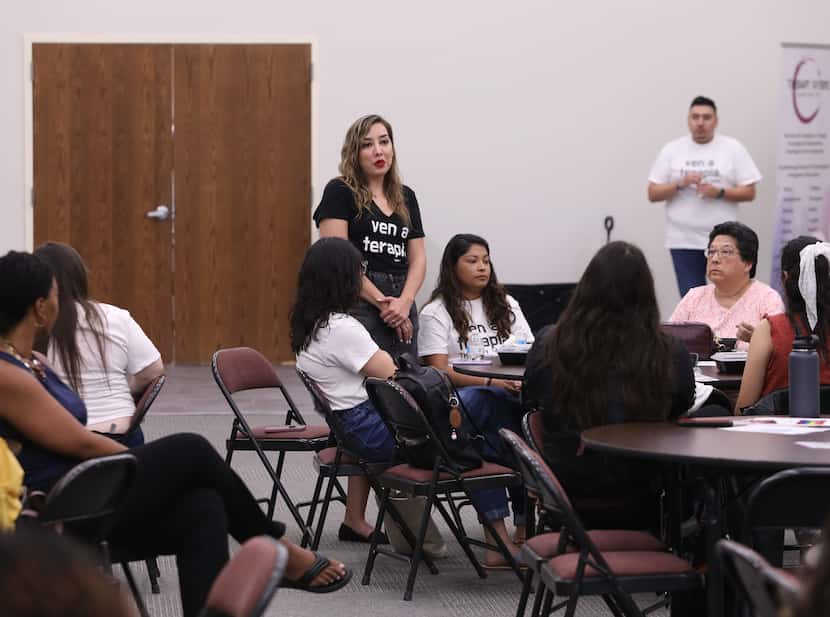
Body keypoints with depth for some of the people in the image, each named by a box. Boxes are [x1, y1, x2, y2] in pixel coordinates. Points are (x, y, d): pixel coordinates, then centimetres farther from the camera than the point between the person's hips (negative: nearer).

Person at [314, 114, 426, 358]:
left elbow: (417, 258, 13)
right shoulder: (339, 192, 0)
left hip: (402, 303, 6)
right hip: (358, 304, -6)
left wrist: (405, 301, -6)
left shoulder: (406, 197, 17)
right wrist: (381, 301, -13)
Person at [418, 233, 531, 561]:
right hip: (458, 401, -3)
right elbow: (440, 371, -5)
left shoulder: (506, 305, 23)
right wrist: (492, 383, -20)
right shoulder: (436, 312, 7)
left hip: (511, 397, 4)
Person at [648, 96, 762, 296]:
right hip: (684, 241, 1)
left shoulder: (733, 149, 1)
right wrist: (680, 184, -14)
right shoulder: (671, 150, 4)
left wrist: (719, 192, -16)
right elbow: (653, 193, 3)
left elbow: (749, 192, 0)